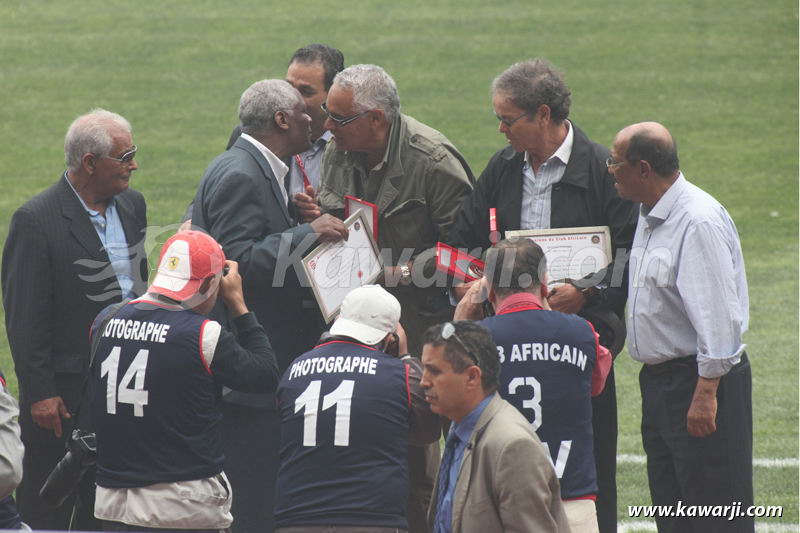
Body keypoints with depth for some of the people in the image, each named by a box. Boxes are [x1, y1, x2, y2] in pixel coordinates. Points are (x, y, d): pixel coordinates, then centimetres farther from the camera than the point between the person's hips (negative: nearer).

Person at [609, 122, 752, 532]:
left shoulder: (699, 221, -20)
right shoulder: (650, 217, 12)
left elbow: (717, 315, -24)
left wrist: (706, 393, -25)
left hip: (702, 379, -10)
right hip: (659, 378, 10)